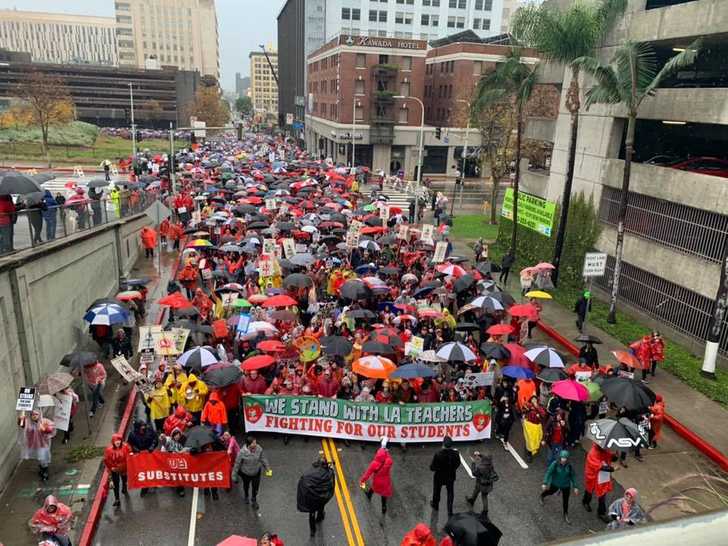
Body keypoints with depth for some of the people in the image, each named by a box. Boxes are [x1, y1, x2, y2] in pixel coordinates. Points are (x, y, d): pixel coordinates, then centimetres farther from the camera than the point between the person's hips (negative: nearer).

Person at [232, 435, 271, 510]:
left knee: (255, 486, 13)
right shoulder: (242, 452, -33)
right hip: (245, 473, -1)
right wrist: (234, 475, -11)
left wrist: (267, 468, 3)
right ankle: (245, 496, 61)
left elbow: (263, 459, -7)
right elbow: (237, 464, -20)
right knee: (246, 485, 26)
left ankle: (254, 501, 43)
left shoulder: (259, 449, -24)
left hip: (256, 472, 1)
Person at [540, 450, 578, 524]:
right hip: (555, 484, -1)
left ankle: (565, 515, 33)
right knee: (550, 492, 26)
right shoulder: (555, 464, -26)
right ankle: (542, 496, 61)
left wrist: (575, 487, -3)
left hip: (566, 485, 1)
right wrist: (545, 483, -23)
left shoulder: (569, 466, -20)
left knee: (565, 500, 10)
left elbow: (573, 476, -7)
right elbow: (548, 473, -21)